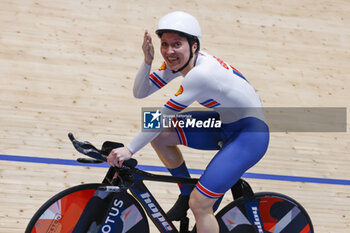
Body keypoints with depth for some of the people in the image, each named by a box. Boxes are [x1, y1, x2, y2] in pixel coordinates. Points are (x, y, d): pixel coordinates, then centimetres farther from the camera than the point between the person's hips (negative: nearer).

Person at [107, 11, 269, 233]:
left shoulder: (202, 73, -31)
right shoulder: (178, 62, -4)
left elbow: (164, 115, -29)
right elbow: (140, 92, -2)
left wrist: (129, 150, -25)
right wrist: (148, 60, -19)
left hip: (251, 134, -9)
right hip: (224, 124, 9)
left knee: (199, 203, -18)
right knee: (159, 136, 2)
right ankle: (186, 194, 21)